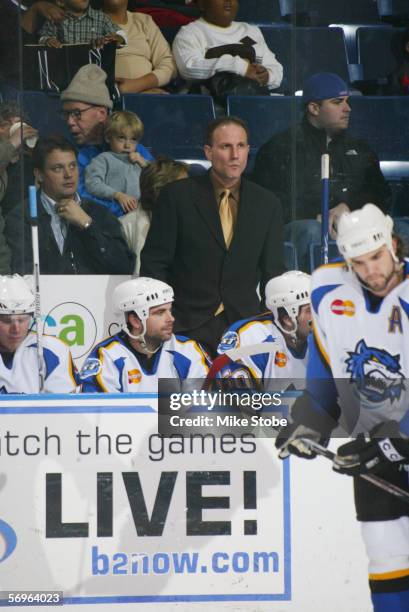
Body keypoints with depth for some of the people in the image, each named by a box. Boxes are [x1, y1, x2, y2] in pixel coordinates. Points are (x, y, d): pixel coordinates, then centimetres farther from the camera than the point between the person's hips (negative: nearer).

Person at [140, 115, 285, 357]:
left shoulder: (267, 204, 9)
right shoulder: (177, 196, 1)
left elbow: (272, 273, 13)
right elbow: (154, 263, 1)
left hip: (244, 325, 2)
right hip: (188, 328, -2)